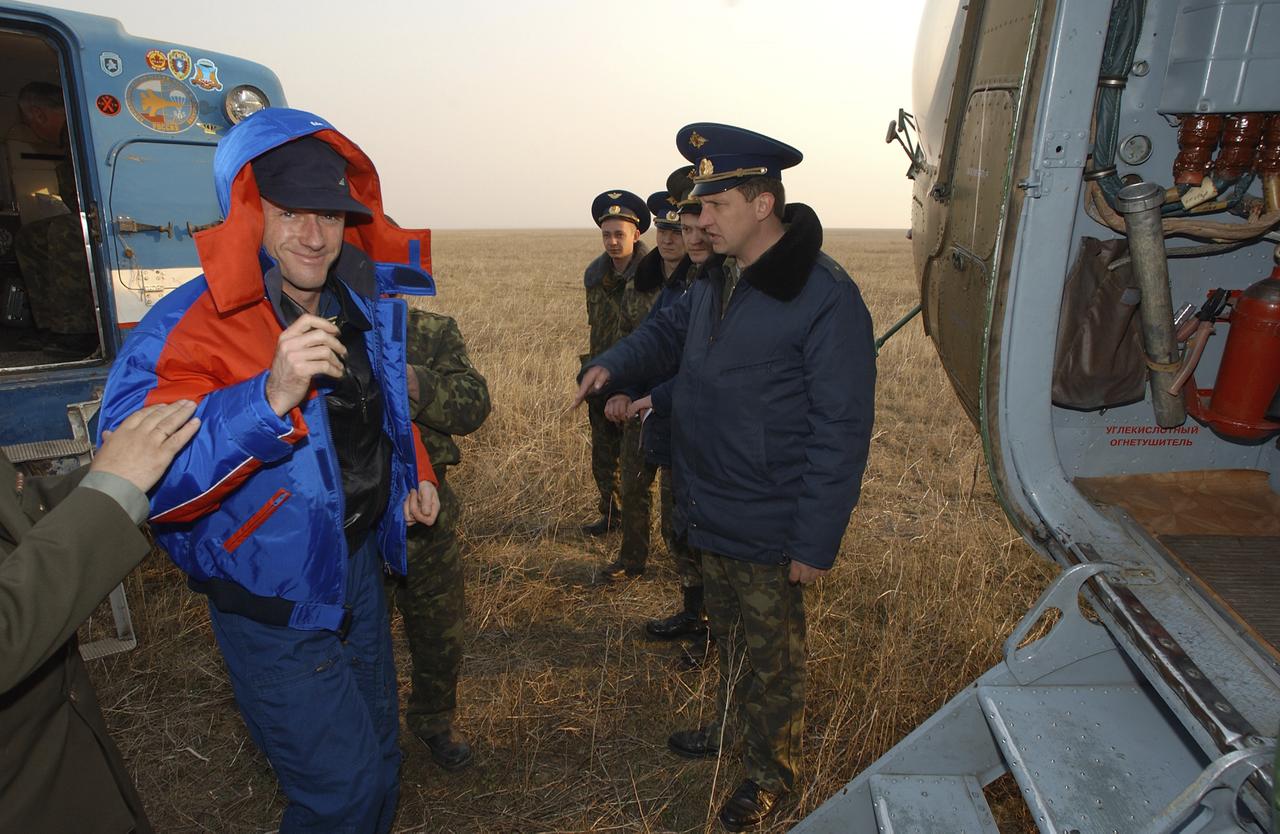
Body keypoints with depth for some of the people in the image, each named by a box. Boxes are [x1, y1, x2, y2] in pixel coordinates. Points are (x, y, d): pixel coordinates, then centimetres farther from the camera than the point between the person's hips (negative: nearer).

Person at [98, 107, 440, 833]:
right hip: (273, 600, -6)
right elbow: (143, 484, -33)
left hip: (361, 561, 7)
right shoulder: (186, 330, -23)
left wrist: (415, 475, 7)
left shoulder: (366, 302, -2)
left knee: (379, 759, 23)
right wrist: (270, 396, -44)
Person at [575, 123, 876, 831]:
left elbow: (841, 431, -22)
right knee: (728, 637, 27)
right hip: (711, 518, 8)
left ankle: (772, 773, 39)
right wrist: (614, 363, 1)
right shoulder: (719, 281, 4)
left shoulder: (826, 297, -22)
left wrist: (815, 543, -21)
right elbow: (670, 330, 21)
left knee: (771, 657, 15)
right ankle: (730, 727, 52)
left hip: (768, 534, -7)